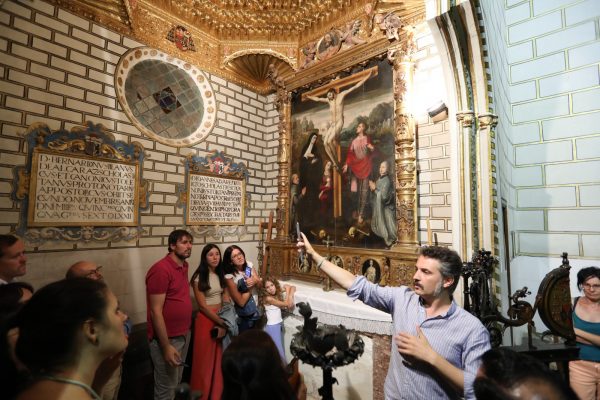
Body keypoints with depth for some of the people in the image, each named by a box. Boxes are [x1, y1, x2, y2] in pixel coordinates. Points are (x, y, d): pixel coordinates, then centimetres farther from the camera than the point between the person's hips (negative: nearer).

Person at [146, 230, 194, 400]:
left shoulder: (184, 266, 4)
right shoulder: (161, 269, -21)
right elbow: (156, 312, -21)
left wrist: (186, 330, 10)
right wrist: (166, 346, -21)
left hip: (184, 334, 8)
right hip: (168, 338, -8)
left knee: (177, 384, 23)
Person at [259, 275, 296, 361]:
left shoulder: (277, 294, -2)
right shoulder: (268, 298, -22)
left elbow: (293, 287, 5)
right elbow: (286, 304, -19)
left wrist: (291, 296, -14)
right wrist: (287, 289, -9)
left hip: (279, 324, 7)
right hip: (272, 327, -7)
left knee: (280, 349, 19)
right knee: (279, 351, 2)